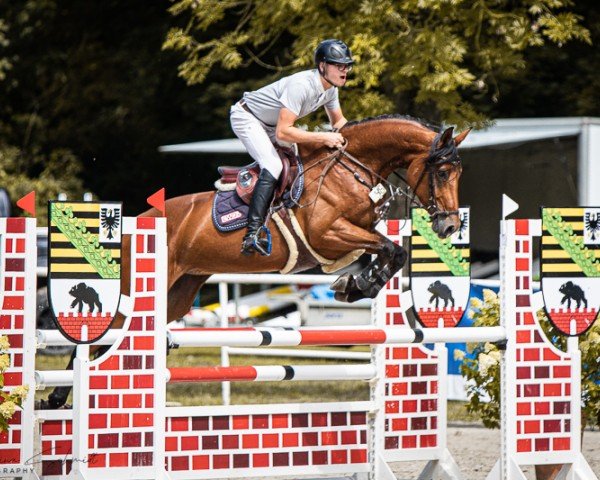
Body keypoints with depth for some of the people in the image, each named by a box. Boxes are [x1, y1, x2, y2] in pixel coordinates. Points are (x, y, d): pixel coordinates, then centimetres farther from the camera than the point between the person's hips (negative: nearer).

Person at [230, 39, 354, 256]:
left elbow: (338, 121, 10)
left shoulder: (331, 87, -7)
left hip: (269, 123, 10)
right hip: (246, 117, -10)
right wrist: (322, 137, -38)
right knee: (273, 166, -26)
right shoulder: (301, 85, -34)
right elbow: (282, 132, -37)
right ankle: (252, 236, -34)